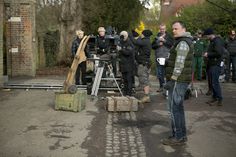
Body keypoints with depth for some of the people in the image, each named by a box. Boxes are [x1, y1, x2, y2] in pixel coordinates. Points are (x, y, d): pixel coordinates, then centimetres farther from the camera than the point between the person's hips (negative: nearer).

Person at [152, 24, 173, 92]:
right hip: (159, 57, 4)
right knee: (159, 74, 8)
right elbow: (152, 46, 10)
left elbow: (172, 44, -7)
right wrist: (158, 44, -6)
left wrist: (164, 41, -14)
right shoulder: (157, 37, 13)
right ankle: (161, 86, 20)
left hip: (167, 58, -3)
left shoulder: (169, 36, 5)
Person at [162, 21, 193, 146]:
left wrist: (172, 79, -21)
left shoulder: (183, 43, -14)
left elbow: (179, 64, -21)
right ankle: (181, 135, 24)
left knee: (174, 108, -7)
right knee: (178, 108, 15)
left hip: (178, 80, -11)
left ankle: (178, 137, -1)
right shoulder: (181, 42, 20)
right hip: (180, 80, 11)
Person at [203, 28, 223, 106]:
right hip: (212, 64, 10)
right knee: (213, 82, 14)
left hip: (216, 65, -10)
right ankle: (214, 98, 22)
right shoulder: (212, 41, 17)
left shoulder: (217, 41, -14)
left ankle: (219, 100, -1)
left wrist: (208, 54, -14)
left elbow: (219, 53, -23)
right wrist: (207, 54, 8)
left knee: (215, 82, -8)